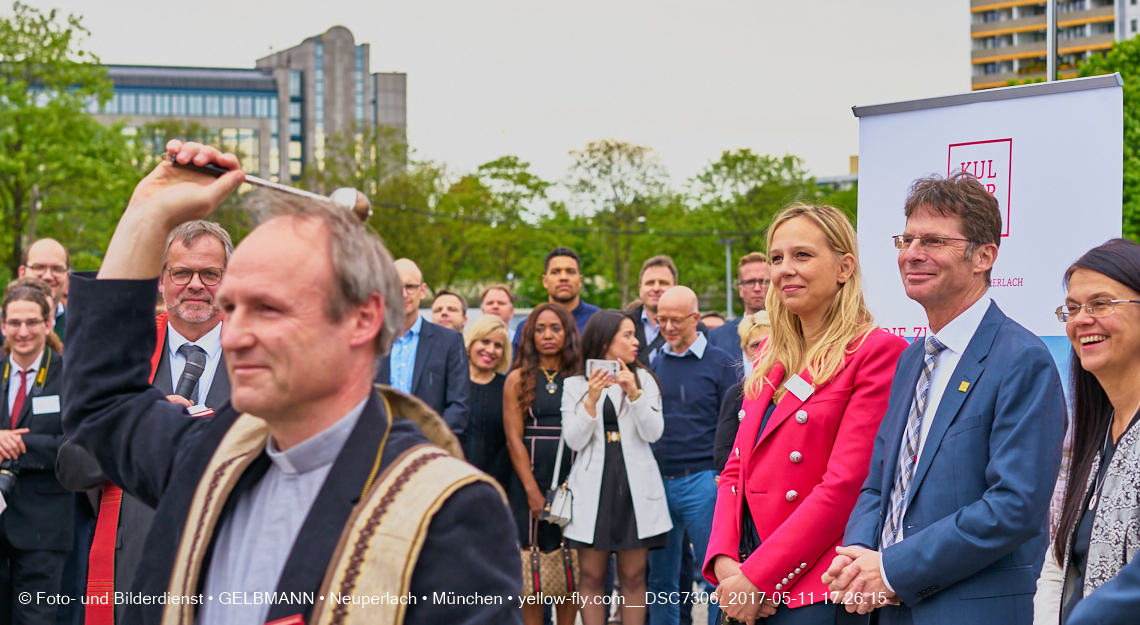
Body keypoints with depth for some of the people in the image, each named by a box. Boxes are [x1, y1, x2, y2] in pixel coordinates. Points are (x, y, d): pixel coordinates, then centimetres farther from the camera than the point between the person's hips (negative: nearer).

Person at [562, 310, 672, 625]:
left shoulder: (643, 379, 8)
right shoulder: (575, 385, 5)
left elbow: (653, 433, -3)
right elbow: (574, 440, -4)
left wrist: (634, 394, -16)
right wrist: (592, 399, -15)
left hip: (635, 484, 1)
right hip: (593, 485, -1)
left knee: (633, 576, 3)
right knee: (592, 577, 2)